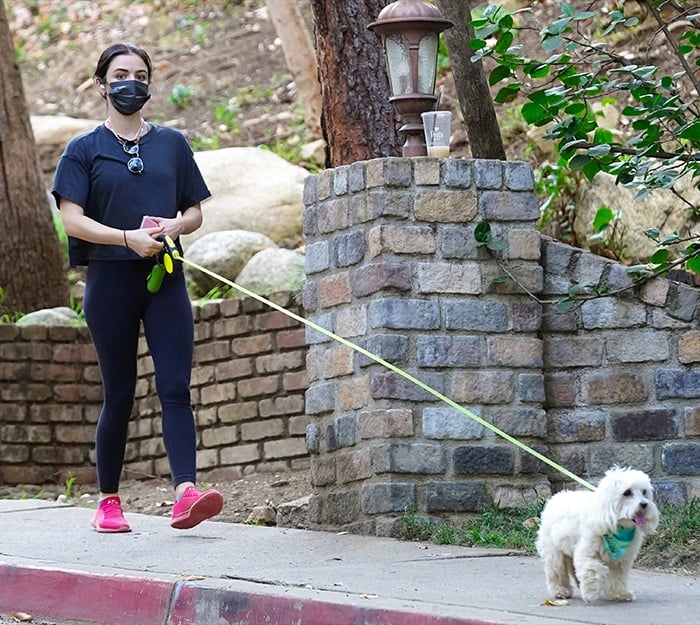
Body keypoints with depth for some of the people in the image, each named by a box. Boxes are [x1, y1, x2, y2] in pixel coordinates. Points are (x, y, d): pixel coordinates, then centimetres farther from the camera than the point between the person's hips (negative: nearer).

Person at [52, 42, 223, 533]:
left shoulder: (172, 144, 12)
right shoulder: (84, 149, 4)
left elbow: (196, 212, 15)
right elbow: (72, 219, -6)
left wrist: (176, 225, -8)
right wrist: (129, 238, -19)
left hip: (165, 280, 2)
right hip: (110, 280, -2)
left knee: (176, 388, -11)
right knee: (119, 394, 3)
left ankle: (186, 493, -23)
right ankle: (109, 501, 14)